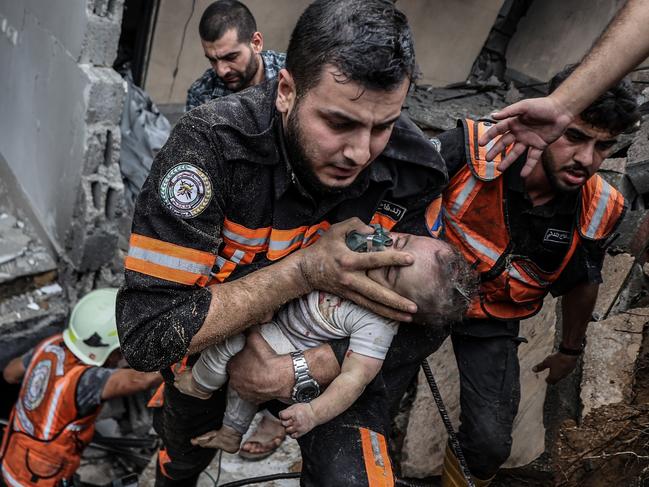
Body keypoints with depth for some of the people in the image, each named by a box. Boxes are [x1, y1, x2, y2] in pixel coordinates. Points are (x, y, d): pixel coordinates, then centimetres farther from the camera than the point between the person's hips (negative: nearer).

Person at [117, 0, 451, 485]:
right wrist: (305, 270, -41)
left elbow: (422, 321, -16)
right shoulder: (211, 143, -34)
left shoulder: (415, 170, -25)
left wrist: (296, 372, -29)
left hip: (327, 361, 1)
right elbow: (146, 332, -36)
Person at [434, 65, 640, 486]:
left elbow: (583, 282, 5)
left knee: (490, 445, -4)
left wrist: (571, 349, 19)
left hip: (494, 321, 2)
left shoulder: (599, 211, -15)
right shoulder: (473, 148, -28)